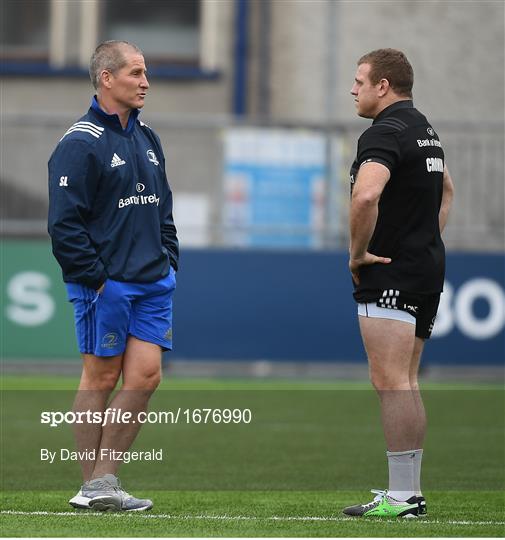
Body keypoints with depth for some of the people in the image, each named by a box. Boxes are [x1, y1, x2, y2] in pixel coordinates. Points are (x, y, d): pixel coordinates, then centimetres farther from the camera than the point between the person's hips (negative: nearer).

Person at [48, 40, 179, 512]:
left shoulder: (146, 139, 15)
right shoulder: (80, 143, -11)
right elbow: (64, 222, -14)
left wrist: (168, 259, 13)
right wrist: (94, 278, -15)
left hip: (151, 282, 7)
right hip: (105, 284, -7)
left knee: (145, 375, -1)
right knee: (101, 378, 0)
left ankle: (103, 479, 7)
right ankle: (93, 487, 7)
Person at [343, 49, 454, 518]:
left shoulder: (384, 133, -15)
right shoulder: (425, 130, 16)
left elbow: (365, 196, -33)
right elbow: (445, 190, 34)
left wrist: (357, 251, -19)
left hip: (390, 273, -10)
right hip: (427, 271, 10)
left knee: (390, 383, -9)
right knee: (405, 383, 13)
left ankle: (401, 496, -10)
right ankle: (409, 490, 13)